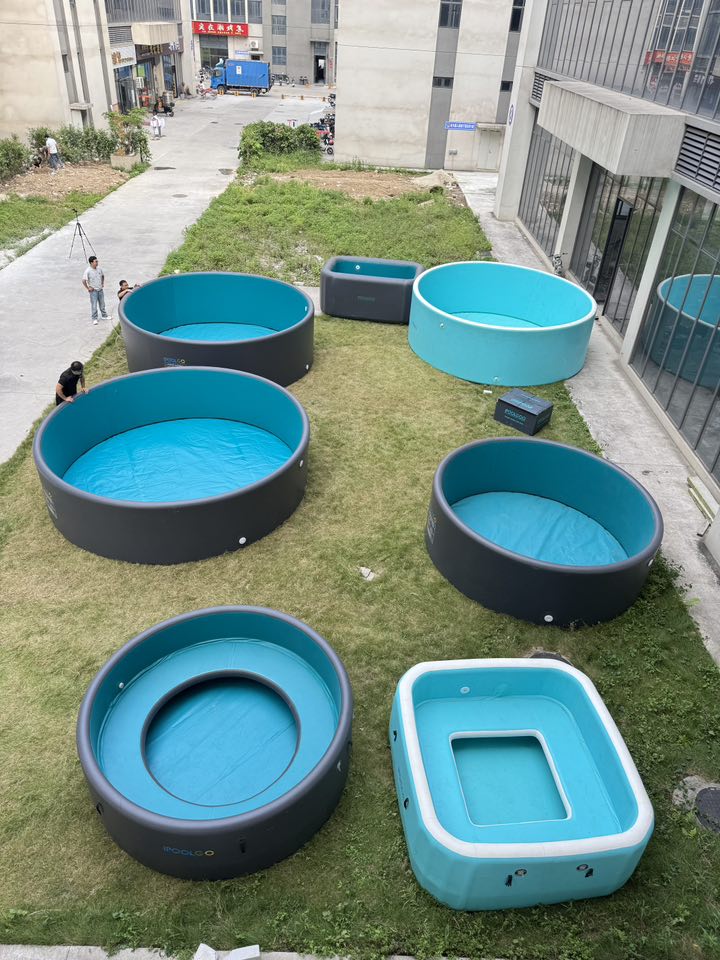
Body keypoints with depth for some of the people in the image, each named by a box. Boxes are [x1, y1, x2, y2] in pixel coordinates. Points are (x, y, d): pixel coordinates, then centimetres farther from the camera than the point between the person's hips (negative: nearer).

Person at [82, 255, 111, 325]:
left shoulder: (99, 269, 1)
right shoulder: (88, 271, -18)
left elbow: (103, 276, 21)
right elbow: (84, 281, -19)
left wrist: (103, 283, 13)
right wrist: (88, 288, -15)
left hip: (100, 289, 6)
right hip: (93, 291, -6)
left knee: (102, 303, 17)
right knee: (94, 305, -1)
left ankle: (104, 315, 33)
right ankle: (94, 319, 9)